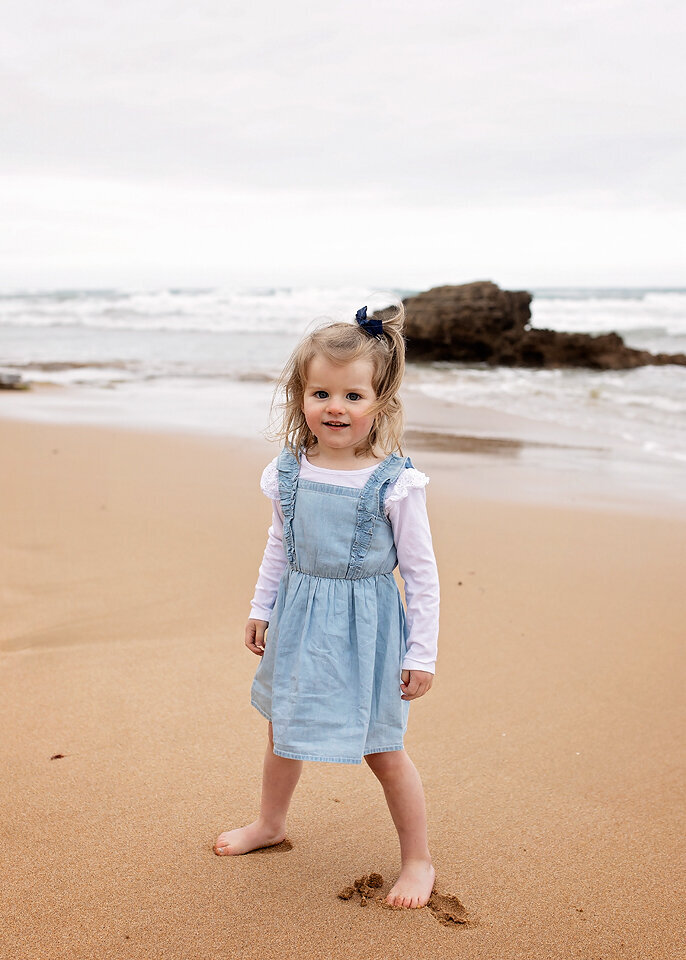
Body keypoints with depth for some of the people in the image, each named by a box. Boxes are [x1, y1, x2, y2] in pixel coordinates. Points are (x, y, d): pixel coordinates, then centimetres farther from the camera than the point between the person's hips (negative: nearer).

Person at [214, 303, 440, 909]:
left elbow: (422, 571, -11)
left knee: (382, 749, 4)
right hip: (300, 619, 5)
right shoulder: (290, 472, -5)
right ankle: (271, 822, 48)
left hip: (365, 625, -5)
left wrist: (422, 653, -10)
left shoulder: (395, 483, -18)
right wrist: (262, 608, 17)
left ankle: (419, 861, 24)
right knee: (283, 726, 22)